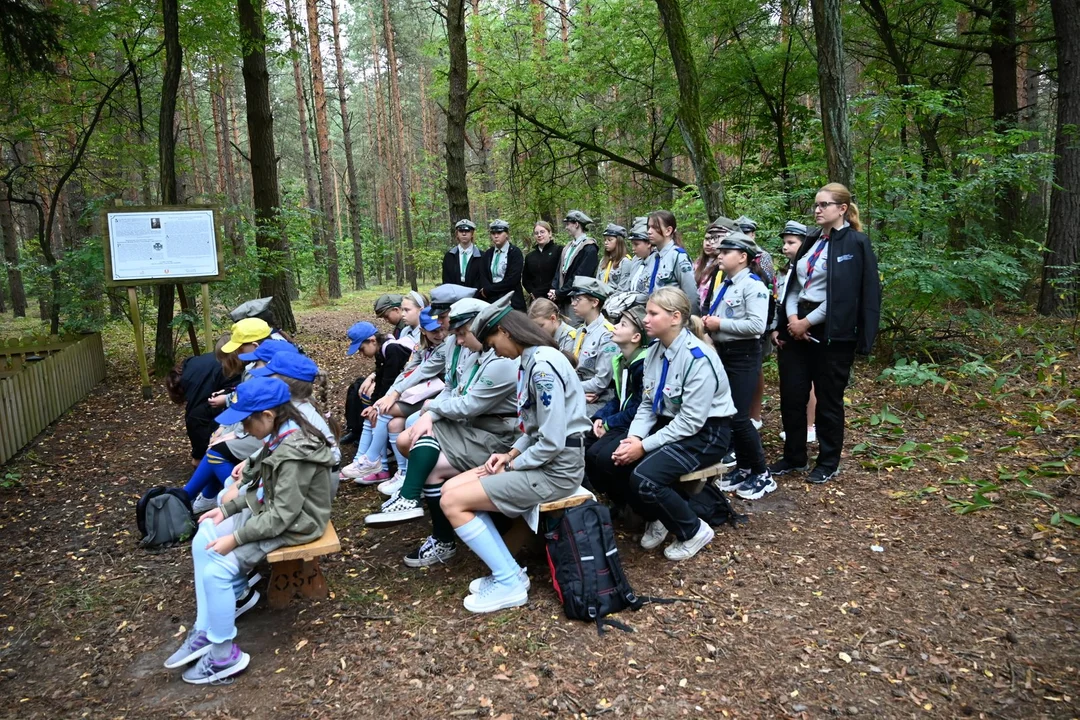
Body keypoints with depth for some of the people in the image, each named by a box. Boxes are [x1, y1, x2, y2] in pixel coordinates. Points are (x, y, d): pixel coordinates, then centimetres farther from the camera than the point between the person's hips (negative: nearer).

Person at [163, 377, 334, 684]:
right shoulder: (280, 435, -1)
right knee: (202, 541, 6)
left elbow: (282, 515, -28)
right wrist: (227, 508, 2)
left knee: (216, 570, -14)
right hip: (269, 509, 10)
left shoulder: (294, 454, -31)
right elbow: (263, 485, 11)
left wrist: (235, 538, -21)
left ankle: (224, 653, 4)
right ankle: (205, 630, 12)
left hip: (292, 524, -10)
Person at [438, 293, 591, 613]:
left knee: (453, 502, -10)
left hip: (556, 469, -10)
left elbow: (551, 441, -24)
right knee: (451, 487, 6)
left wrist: (511, 467, -10)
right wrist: (510, 454, 3)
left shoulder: (543, 365, -20)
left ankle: (509, 582, 0)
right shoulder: (531, 361, 11)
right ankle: (507, 571, 8)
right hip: (538, 458, 10)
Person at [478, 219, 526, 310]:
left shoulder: (515, 253, -1)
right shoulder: (486, 254, 14)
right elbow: (483, 279, 5)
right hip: (490, 301, 4)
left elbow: (512, 280, -11)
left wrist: (488, 290, -9)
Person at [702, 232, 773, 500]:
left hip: (743, 355, -9)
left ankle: (762, 475, 6)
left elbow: (757, 326, -24)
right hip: (721, 352, 9)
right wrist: (708, 323, 0)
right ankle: (743, 467, 24)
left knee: (738, 416, -8)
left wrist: (720, 324, -19)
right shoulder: (723, 286, 13)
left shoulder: (753, 285, -14)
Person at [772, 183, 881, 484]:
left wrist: (807, 322, -15)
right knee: (791, 395, 8)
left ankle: (828, 463, 20)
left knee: (828, 399, 4)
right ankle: (793, 456, 23)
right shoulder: (812, 241, 14)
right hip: (798, 327, 7)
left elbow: (844, 295, -15)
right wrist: (792, 316, -6)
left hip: (832, 333, -6)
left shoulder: (855, 243, -8)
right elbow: (794, 283, 12)